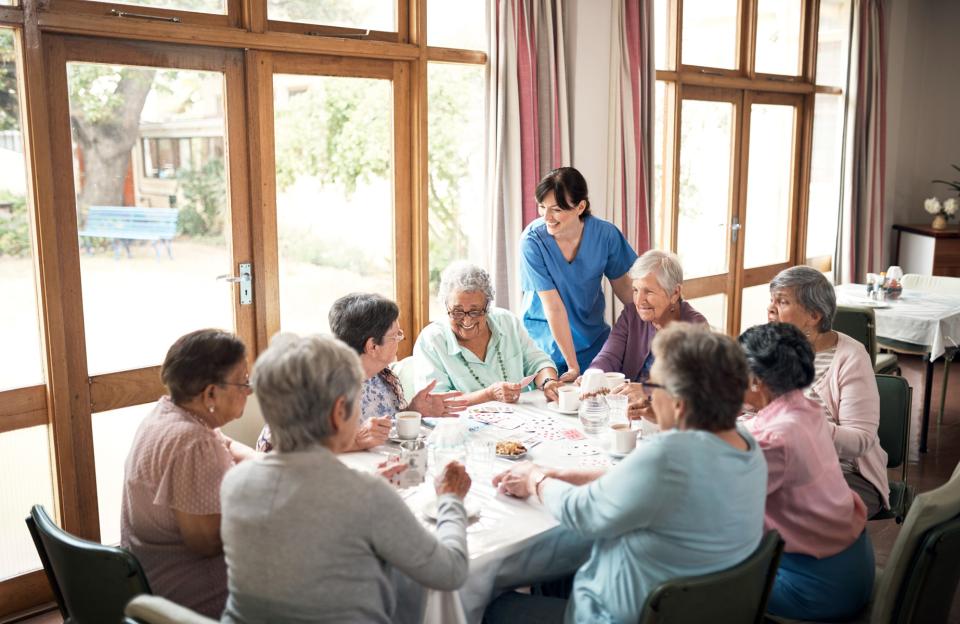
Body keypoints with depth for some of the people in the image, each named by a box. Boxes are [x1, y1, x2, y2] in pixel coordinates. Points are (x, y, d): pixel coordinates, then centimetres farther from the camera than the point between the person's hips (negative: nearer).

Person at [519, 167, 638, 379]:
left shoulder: (605, 234, -13)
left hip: (592, 337, 3)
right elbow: (554, 307, -22)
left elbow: (623, 287, 3)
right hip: (544, 340, -2)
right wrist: (573, 366, -21)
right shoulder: (532, 240, -22)